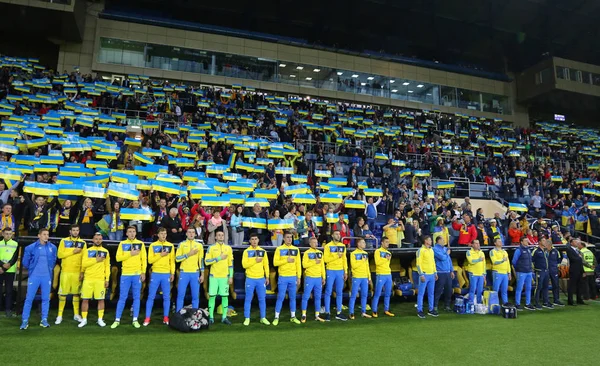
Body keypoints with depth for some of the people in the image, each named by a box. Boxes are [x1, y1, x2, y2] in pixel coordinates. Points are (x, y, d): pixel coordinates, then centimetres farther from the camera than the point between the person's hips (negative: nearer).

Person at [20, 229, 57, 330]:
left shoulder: (53, 247, 1)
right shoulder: (31, 247, -5)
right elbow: (25, 262, 5)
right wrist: (32, 269, 14)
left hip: (47, 277, 2)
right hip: (34, 276, -2)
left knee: (46, 298, 6)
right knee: (29, 298, 0)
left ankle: (44, 320, 15)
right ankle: (25, 320, 8)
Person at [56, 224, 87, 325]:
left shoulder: (83, 243, 7)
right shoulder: (64, 241, 4)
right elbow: (60, 254, -7)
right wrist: (73, 251, -13)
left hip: (77, 272, 1)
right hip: (66, 271, -1)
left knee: (76, 293, 7)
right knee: (62, 293, 1)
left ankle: (76, 314, 15)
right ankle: (60, 315, 8)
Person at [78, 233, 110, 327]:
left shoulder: (105, 251, 8)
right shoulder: (87, 251, 6)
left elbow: (107, 266, 7)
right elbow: (83, 264, -5)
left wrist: (107, 279, 2)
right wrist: (96, 260, -14)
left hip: (100, 279, 0)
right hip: (88, 279, 0)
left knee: (101, 299, 1)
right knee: (85, 299, 2)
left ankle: (100, 319, 12)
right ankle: (84, 320, 14)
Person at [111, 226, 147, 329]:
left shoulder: (140, 244, 5)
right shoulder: (122, 244, 5)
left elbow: (144, 259, 3)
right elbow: (118, 258, -3)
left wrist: (143, 272, -4)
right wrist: (130, 254, -12)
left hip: (137, 274, 1)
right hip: (125, 274, 0)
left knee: (136, 297, 4)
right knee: (122, 297, 3)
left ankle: (135, 320, 11)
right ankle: (117, 320, 12)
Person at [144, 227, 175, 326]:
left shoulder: (170, 246, 7)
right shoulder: (153, 245, 2)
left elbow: (172, 261, 7)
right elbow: (150, 260, -3)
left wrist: (172, 273, 2)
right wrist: (160, 255, -13)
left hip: (166, 274, 1)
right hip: (155, 273, -1)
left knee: (166, 297, 3)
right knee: (151, 296, 1)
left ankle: (166, 318, 12)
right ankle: (147, 318, 7)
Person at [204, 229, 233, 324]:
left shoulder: (228, 248, 7)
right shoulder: (211, 248, 1)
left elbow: (231, 263, 7)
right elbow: (207, 262, -6)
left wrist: (231, 276, 1)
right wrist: (219, 258, -13)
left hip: (225, 276, 2)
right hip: (214, 276, -1)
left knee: (225, 296, 2)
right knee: (212, 296, 1)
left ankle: (224, 317, 10)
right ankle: (211, 317, 11)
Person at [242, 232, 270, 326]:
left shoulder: (263, 251, 8)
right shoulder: (246, 251, 0)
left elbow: (266, 265, 9)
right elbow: (244, 265, -9)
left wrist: (267, 277, 6)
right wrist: (255, 261, -17)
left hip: (261, 279, 2)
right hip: (250, 279, -2)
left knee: (262, 299, 6)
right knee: (248, 299, 2)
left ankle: (263, 318, 15)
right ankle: (247, 318, 11)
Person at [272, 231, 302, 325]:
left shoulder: (296, 249, 8)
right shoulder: (279, 249, -1)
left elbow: (298, 264, 8)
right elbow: (275, 262, -6)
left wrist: (299, 277, 5)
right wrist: (286, 260, -14)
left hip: (293, 277, 3)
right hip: (283, 277, -3)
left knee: (293, 297, 9)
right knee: (280, 297, -1)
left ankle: (293, 317, 19)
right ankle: (276, 317, 7)